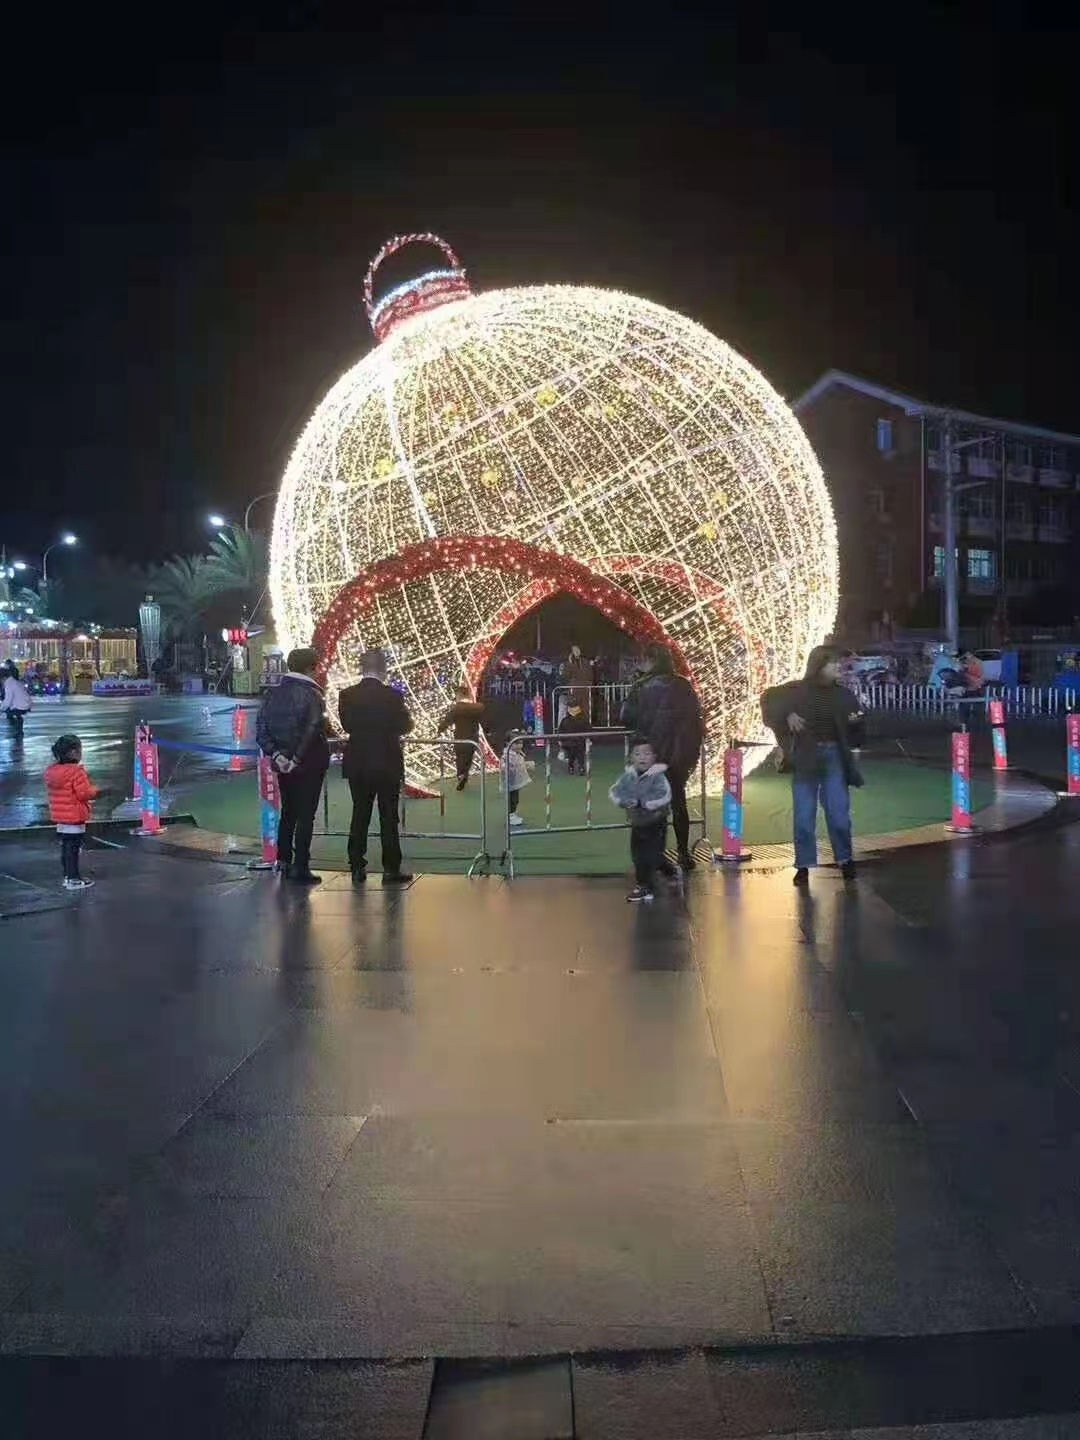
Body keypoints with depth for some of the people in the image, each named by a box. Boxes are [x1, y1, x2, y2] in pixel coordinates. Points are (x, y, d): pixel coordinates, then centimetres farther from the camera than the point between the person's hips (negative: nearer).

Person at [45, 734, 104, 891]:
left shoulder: (51, 771, 8)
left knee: (65, 847, 15)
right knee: (73, 848, -3)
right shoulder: (76, 771, -19)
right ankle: (74, 879, 1)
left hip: (59, 818, 8)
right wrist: (95, 790, -1)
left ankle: (67, 876, 23)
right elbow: (85, 793, -20)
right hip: (74, 818, -8)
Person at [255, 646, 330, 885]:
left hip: (283, 763, 6)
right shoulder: (311, 695, -12)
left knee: (287, 812, 18)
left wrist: (275, 754, -6)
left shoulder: (273, 694, 5)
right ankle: (300, 868, 1)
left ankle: (284, 861, 22)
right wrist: (297, 758, -16)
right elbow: (312, 730, -22)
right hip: (308, 764, -6)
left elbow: (261, 728, -1)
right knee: (305, 816, 0)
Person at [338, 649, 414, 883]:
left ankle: (357, 868, 12)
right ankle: (391, 869, 6)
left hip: (357, 765, 3)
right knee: (389, 817, 4)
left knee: (359, 815, 11)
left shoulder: (347, 695, -4)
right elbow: (404, 727, -6)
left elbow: (346, 726, 4)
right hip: (387, 763, -3)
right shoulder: (392, 695, -13)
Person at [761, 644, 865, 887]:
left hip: (835, 757, 2)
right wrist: (787, 715, -9)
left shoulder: (842, 694, 5)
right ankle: (804, 865, 9)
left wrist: (856, 721, -11)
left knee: (839, 812, 4)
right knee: (804, 814, 1)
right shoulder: (799, 690, -4)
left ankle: (845, 860, 18)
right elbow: (769, 698, 3)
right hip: (806, 758, -2)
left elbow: (854, 734, 11)